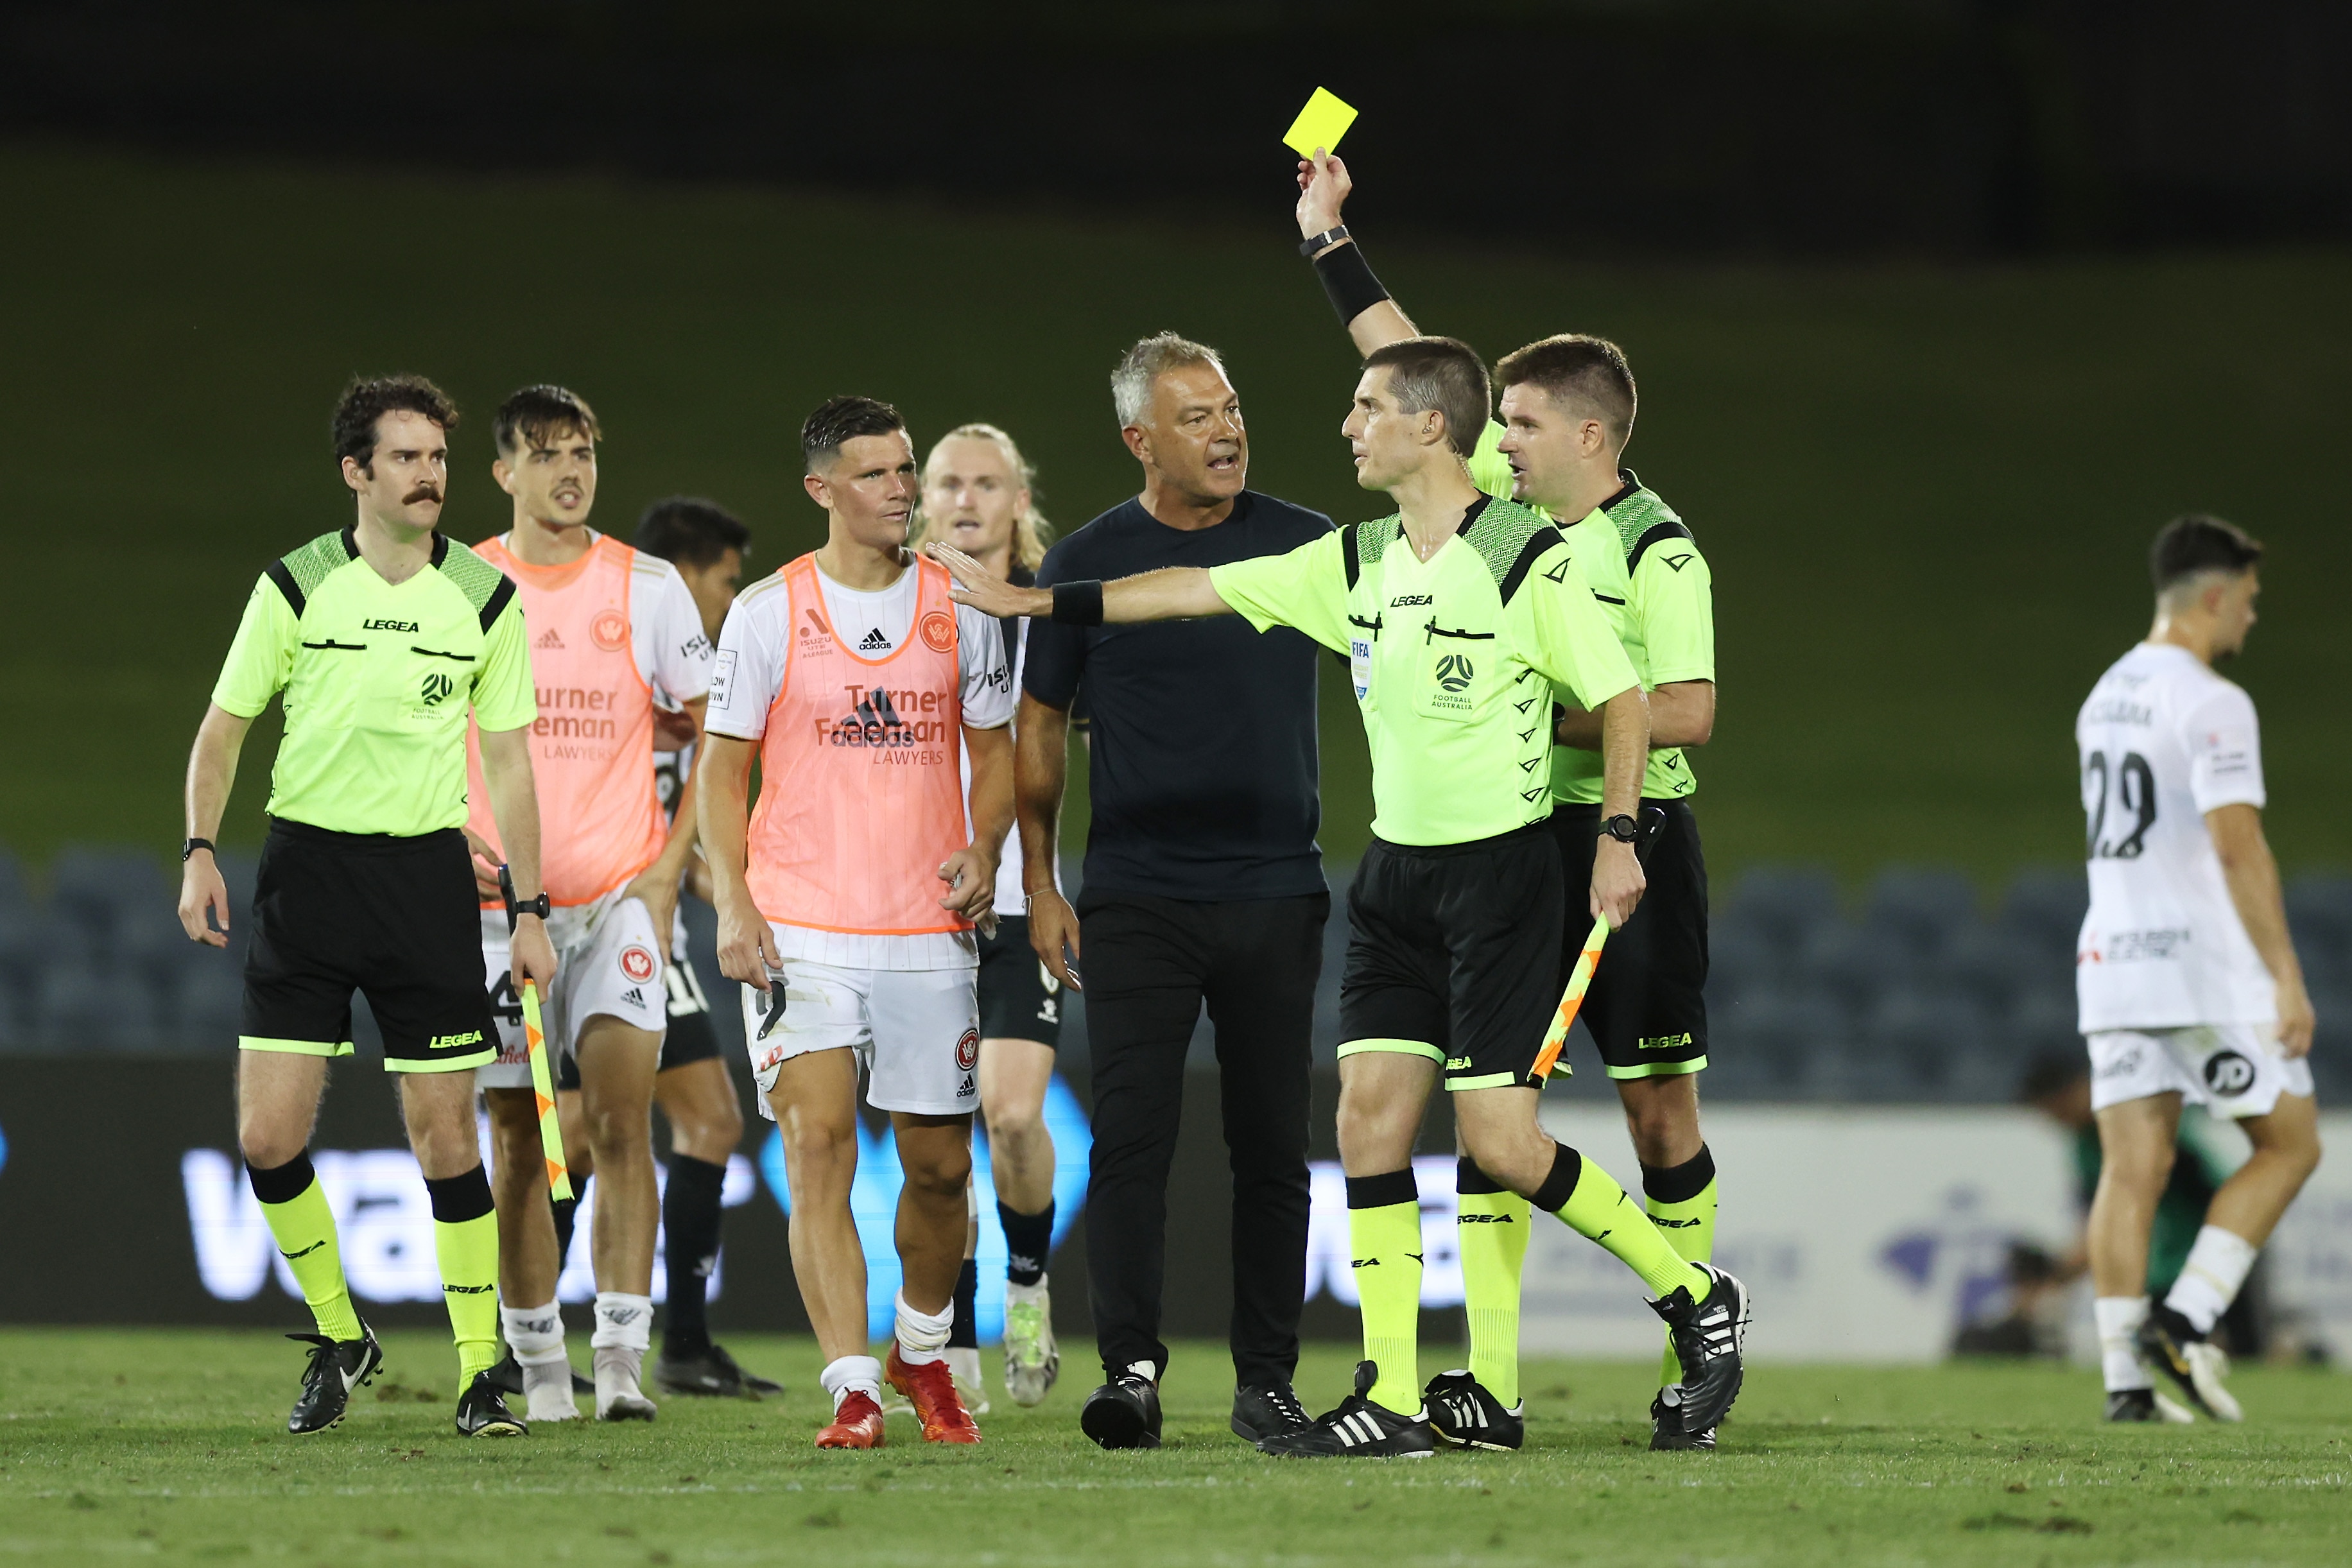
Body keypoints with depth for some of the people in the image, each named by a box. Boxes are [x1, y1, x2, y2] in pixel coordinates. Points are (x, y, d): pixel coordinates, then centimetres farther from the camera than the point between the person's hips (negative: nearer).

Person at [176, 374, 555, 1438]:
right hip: (307, 867, 0)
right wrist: (200, 851, -7)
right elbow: (223, 728, 7)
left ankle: (479, 1372, 6)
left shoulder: (484, 600, 3)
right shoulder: (295, 587, 0)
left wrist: (530, 912, 4)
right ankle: (339, 1339, 16)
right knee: (268, 1137, -4)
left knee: (444, 1133, -3)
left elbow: (508, 761, 8)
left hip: (427, 871, 0)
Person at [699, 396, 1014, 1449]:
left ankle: (923, 1353, 31)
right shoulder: (767, 612, 0)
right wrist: (734, 903, -8)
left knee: (939, 1163, 7)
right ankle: (852, 1389, -15)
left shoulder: (959, 608, 6)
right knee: (818, 1144, -14)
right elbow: (722, 767, 4)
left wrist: (982, 848, -5)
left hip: (928, 930, 2)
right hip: (800, 928, -2)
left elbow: (994, 752, 15)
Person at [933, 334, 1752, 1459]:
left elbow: (1621, 697, -8)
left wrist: (1617, 838, -14)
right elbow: (1203, 590, 13)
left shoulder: (1527, 560, -12)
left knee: (1499, 1141, -9)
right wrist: (1035, 601, 13)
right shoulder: (1356, 564, 8)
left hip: (1503, 869, -7)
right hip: (1396, 869, 7)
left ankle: (1694, 1294, 11)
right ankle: (1389, 1401, -1)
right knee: (1369, 1116, -3)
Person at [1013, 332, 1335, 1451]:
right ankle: (1130, 1370, -10)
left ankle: (1266, 1380, 11)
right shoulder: (1088, 563, 2)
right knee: (1130, 1139, -9)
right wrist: (1039, 885, 4)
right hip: (1136, 902, -1)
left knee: (1273, 1148, 5)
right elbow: (1038, 729, 9)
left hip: (1275, 894, 1)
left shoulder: (1304, 547, 5)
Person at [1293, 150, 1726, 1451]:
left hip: (1629, 842, -6)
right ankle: (1489, 1387, -3)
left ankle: (1688, 1372, 9)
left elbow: (1689, 711, -14)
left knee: (1658, 1105, 1)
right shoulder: (1510, 507, 8)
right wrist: (1328, 240, 16)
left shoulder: (1656, 548, -9)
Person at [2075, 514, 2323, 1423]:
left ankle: (2125, 1380, -3)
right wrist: (2288, 979, -18)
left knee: (2132, 1168, 3)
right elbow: (2238, 845, -19)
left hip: (2111, 959, 7)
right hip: (2209, 968, -7)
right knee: (2289, 1143, 5)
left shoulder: (2103, 699, 16)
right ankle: (2185, 1322, -6)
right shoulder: (2211, 703, -12)